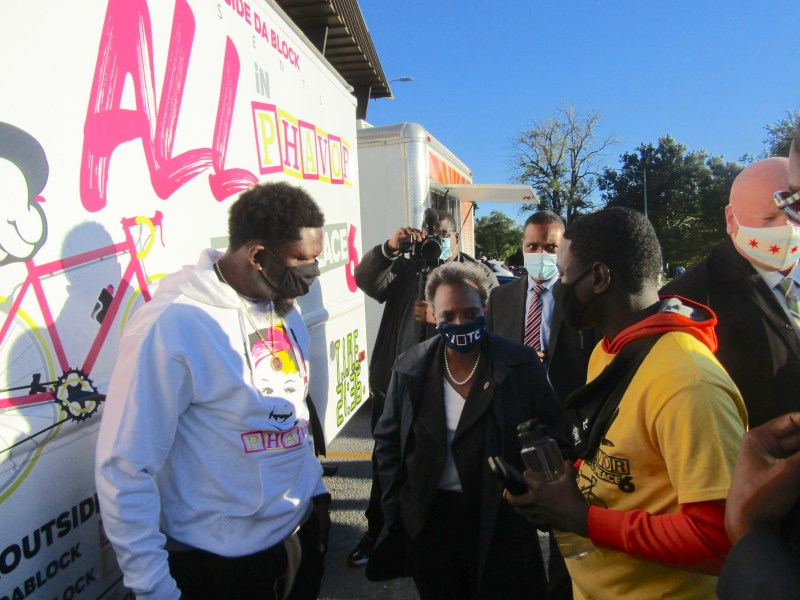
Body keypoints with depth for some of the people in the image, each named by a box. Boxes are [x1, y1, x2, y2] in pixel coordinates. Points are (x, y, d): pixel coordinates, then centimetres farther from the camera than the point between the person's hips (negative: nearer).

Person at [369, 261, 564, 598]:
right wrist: (396, 508, 0)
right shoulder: (409, 368, -3)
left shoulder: (521, 364, -8)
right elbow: (388, 441, 5)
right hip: (429, 523, 2)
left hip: (502, 518, -1)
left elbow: (552, 432, 1)